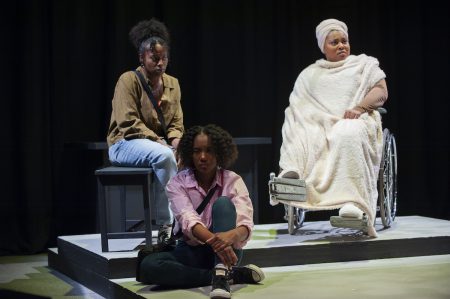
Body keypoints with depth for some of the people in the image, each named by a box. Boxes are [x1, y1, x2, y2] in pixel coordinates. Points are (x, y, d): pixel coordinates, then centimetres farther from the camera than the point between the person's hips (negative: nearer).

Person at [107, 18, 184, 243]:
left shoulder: (172, 84, 11)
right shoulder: (129, 80, -9)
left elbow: (176, 123, 11)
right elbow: (129, 123, -17)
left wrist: (175, 140, -12)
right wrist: (159, 142, -23)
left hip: (160, 144, 6)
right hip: (125, 144, -6)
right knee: (164, 156, -37)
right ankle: (168, 224, -32)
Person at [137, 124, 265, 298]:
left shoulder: (233, 181, -6)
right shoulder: (177, 184, -6)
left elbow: (245, 223, -22)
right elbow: (188, 219, -25)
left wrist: (233, 235, -48)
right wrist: (213, 239, -47)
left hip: (224, 249, -1)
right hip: (191, 251, 1)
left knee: (223, 203, -26)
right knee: (147, 266, -30)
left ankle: (221, 275, -42)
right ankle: (234, 274, -27)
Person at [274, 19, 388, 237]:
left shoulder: (365, 64, 23)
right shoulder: (310, 74, 28)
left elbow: (381, 92, 8)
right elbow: (297, 106, 20)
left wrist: (359, 107, -11)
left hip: (354, 121, -3)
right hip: (318, 124, 3)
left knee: (348, 135, -40)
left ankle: (352, 201, -54)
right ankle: (291, 172, -60)